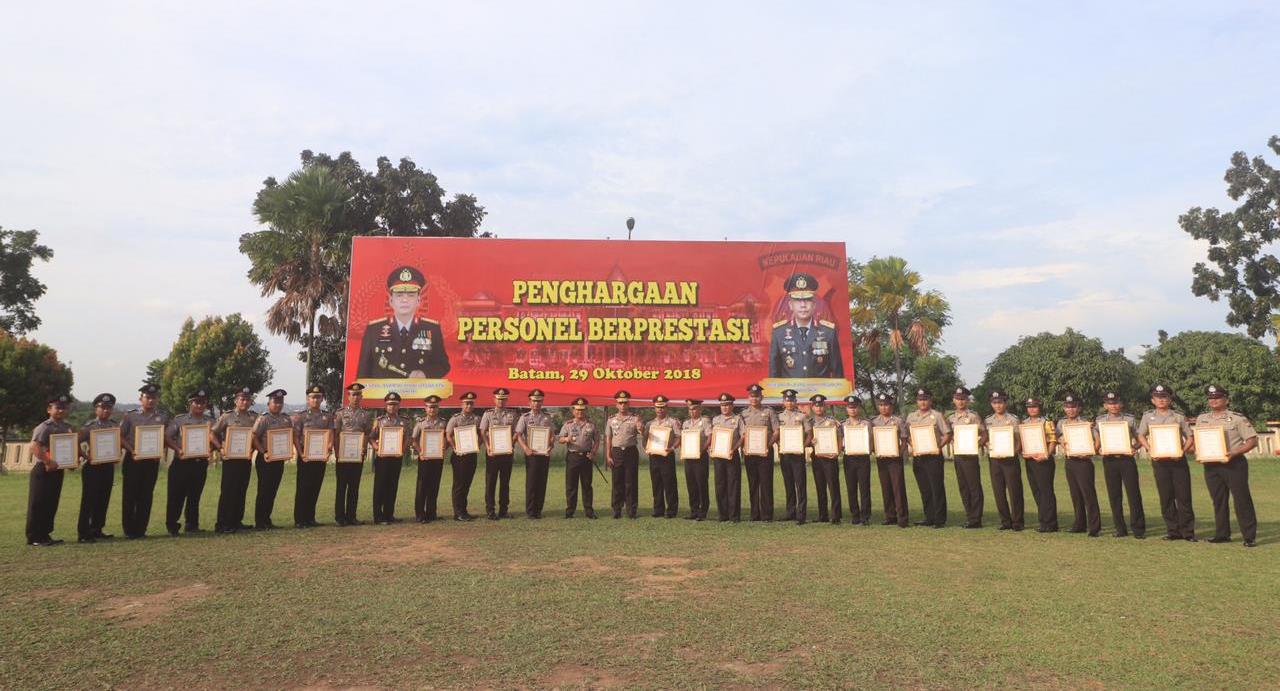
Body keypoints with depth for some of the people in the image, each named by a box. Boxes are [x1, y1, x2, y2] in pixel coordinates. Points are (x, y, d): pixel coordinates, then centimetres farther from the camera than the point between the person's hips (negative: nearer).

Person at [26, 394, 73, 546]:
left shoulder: (67, 428, 11)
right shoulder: (44, 427, -12)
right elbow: (34, 447, -24)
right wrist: (47, 462, -31)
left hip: (58, 470, 8)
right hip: (43, 470, -8)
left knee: (51, 504, 13)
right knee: (38, 505, -1)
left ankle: (45, 535, 22)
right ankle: (34, 538, 6)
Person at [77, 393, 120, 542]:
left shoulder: (115, 426, 8)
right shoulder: (88, 427, -6)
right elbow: (76, 444, -8)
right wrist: (86, 457, -17)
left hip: (109, 466, 5)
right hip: (92, 467, -5)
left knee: (103, 500, 9)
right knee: (89, 500, -2)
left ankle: (97, 530, 20)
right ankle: (83, 533, 4)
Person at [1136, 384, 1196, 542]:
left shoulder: (1179, 417, 7)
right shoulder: (1148, 417, 9)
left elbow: (1190, 437, 6)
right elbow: (1141, 436, 10)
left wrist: (1182, 451, -10)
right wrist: (1150, 450, -6)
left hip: (1177, 459, -1)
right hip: (1159, 460, 1)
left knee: (1183, 496, -2)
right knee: (1166, 497, 4)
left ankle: (1188, 531, 6)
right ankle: (1172, 530, 12)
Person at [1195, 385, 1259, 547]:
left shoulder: (1237, 418, -3)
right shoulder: (1202, 419, 11)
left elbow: (1252, 440, -6)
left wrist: (1235, 453, -18)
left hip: (1234, 464, -4)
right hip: (1211, 465, 5)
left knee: (1242, 500, -3)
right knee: (1218, 500, 10)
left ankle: (1250, 536, 3)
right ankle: (1222, 534, 18)